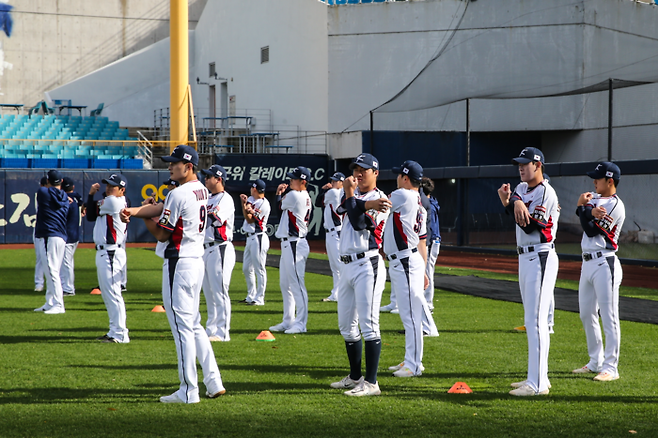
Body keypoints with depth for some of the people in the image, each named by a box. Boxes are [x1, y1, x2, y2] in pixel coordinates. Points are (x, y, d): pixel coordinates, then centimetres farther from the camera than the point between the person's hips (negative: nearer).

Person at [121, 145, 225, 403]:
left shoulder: (179, 194, -16)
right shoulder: (201, 190, 11)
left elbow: (162, 234, -10)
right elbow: (162, 208, 7)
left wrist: (143, 217, 7)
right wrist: (133, 211, -5)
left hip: (179, 263, -9)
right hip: (197, 261, 9)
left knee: (182, 327, -4)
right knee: (194, 324, 16)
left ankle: (188, 391, 0)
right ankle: (213, 382, 14)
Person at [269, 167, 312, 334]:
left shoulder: (294, 195, -15)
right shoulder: (305, 197, 15)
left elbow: (280, 205, 1)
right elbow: (282, 206, 21)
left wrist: (279, 194, 17)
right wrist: (281, 193, 12)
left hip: (295, 244, -11)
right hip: (289, 244, 11)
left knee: (296, 283, -8)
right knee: (285, 284, 16)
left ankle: (301, 323, -6)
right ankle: (288, 321, 23)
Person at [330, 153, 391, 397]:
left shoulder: (380, 200, -6)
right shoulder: (354, 193, 15)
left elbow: (359, 223, -19)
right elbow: (339, 210, -5)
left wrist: (350, 195, -16)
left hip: (367, 264, -9)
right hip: (347, 265, 9)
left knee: (368, 324, -12)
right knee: (346, 325, 14)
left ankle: (371, 383, -12)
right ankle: (355, 377, 25)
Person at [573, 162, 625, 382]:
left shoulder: (615, 206, -11)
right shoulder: (594, 198, 15)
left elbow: (591, 230, -14)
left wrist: (584, 209, -4)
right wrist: (589, 211, -21)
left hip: (604, 263, -9)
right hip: (588, 262, 9)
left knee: (609, 317, -7)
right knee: (586, 314, 13)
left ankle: (610, 368, -5)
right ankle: (596, 362, 24)